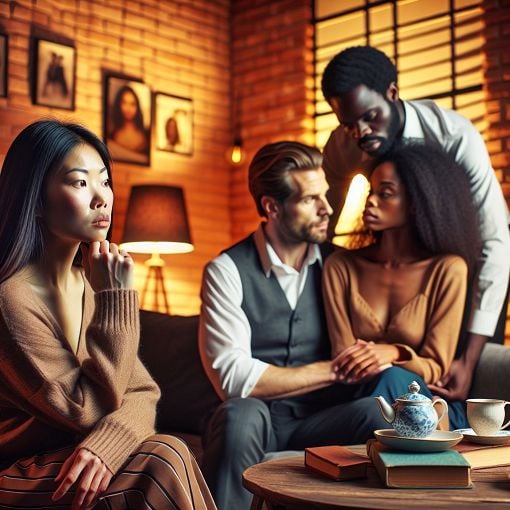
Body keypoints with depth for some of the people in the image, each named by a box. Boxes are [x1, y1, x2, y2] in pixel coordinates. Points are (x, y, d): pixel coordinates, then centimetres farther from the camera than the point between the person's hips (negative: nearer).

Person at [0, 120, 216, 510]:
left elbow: (142, 393, -1)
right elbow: (93, 411, -18)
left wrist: (105, 445, -22)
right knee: (163, 463, -24)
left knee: (167, 459, -21)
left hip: (67, 465, 6)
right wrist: (116, 298, -21)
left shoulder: (90, 280, 4)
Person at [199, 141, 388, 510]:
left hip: (322, 422, 2)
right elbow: (233, 376, -14)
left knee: (374, 413, -28)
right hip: (255, 423, -2)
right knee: (242, 415, -35)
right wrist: (331, 370, -10)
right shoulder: (226, 271, -5)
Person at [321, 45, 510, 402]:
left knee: (481, 379, -12)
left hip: (471, 248, -3)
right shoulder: (343, 146, -20)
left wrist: (469, 360, -38)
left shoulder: (456, 136, -33)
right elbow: (321, 227, -6)